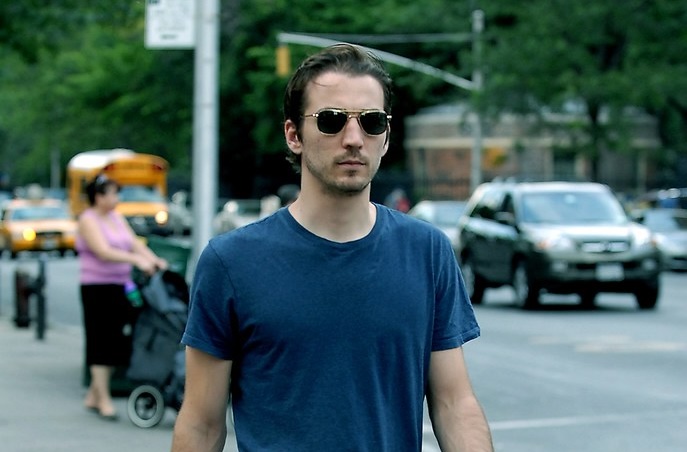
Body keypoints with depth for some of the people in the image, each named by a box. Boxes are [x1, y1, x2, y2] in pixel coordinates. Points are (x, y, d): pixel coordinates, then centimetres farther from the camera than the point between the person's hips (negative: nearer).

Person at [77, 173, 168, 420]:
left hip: (120, 287, 8)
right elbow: (103, 252, -21)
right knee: (102, 342, -5)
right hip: (97, 287, -8)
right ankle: (103, 400, 0)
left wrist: (154, 260, -8)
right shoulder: (88, 220, -9)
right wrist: (136, 260, -30)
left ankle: (93, 395, 18)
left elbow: (135, 243, 9)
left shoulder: (117, 218, 15)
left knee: (117, 343, 8)